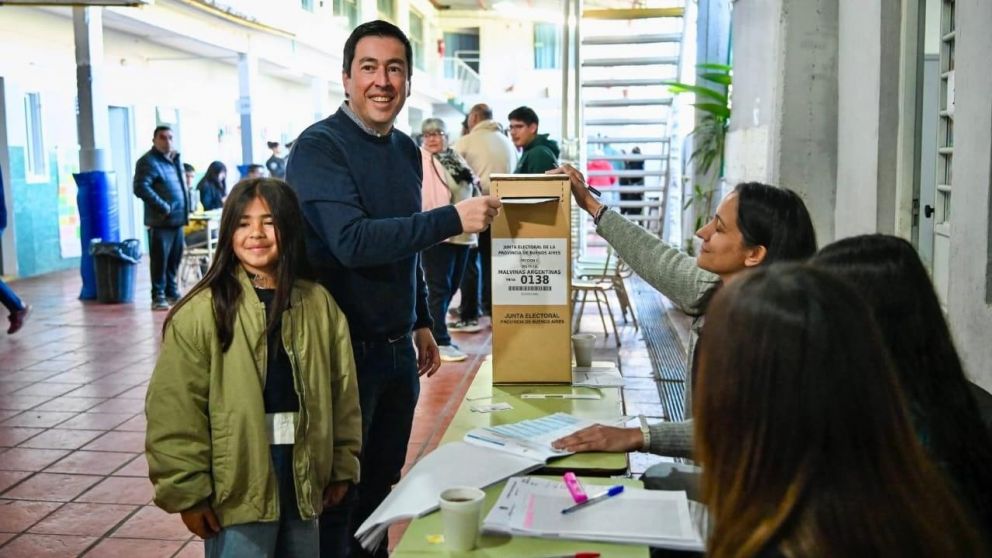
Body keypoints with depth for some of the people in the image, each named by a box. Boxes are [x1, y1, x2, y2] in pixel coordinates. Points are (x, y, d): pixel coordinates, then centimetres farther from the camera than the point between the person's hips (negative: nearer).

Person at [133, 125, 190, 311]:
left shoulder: (175, 159, 18)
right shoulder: (148, 161, -8)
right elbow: (141, 188, -20)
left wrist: (186, 208, 16)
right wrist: (163, 206, -20)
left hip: (178, 219, 8)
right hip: (161, 221, -8)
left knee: (175, 259, 14)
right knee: (160, 260, -3)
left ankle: (172, 292, 25)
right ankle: (158, 296, 4)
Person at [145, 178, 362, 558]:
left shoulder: (319, 303, 2)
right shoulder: (201, 312, -11)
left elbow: (343, 391, 8)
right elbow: (175, 411, -11)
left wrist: (342, 465, 8)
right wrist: (188, 492, -11)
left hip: (302, 476, 5)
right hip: (238, 486, -4)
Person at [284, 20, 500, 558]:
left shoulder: (407, 149, 9)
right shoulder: (320, 146, -14)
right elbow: (353, 242, -26)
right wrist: (453, 219, -28)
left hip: (398, 350, 7)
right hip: (343, 350, -7)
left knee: (382, 487, 19)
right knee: (336, 495, 8)